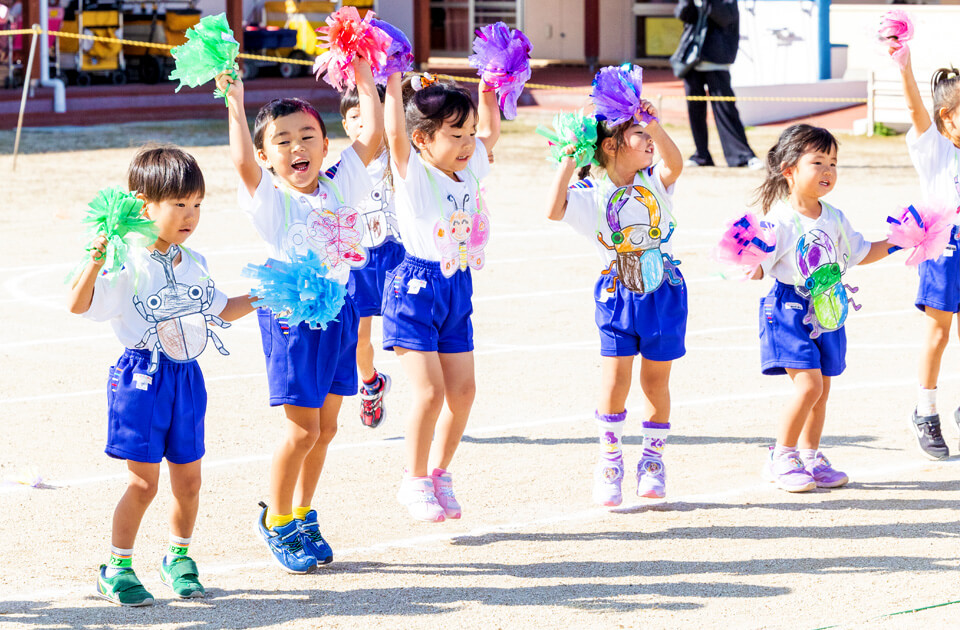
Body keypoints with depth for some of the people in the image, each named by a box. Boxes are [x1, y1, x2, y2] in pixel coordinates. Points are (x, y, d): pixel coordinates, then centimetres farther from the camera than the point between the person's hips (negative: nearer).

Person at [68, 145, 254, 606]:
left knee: (188, 477, 12)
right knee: (143, 480, -5)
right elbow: (78, 305, -20)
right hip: (143, 378, -6)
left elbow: (219, 310, 24)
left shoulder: (195, 264, 8)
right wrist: (95, 263, -34)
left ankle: (179, 558, 31)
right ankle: (117, 568, 9)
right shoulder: (127, 266, -14)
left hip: (188, 377, 6)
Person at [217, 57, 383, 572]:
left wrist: (364, 79, 4)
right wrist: (234, 102, -25)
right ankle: (277, 519, 13)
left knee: (325, 424, 12)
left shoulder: (338, 189, 4)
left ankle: (303, 515, 27)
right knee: (302, 427, -5)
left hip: (337, 312, 5)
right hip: (292, 316, -5)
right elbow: (242, 162, -26)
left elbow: (371, 136, 2)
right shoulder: (268, 199, -8)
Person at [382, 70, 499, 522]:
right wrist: (392, 79, -29)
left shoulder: (470, 169, 6)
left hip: (457, 289, 7)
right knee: (430, 391, -10)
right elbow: (395, 132, -28)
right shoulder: (414, 175, -12)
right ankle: (414, 482, 5)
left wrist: (488, 84, 12)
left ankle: (439, 474, 23)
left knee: (463, 389, 6)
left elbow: (491, 130, 21)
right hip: (416, 288, -7)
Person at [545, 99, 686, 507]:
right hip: (618, 294, -2)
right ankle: (610, 460, 9)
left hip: (663, 293, 2)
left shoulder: (655, 182, 2)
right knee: (615, 378, -7)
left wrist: (654, 124, -25)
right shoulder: (591, 195, -5)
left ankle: (652, 460, 21)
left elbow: (674, 165, -20)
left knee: (655, 379, 9)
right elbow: (554, 210, -21)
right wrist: (569, 161, -17)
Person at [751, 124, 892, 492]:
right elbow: (759, 266, -15)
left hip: (828, 311, 7)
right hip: (790, 310, -7)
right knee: (809, 383, -15)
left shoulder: (834, 219, 7)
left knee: (822, 388, 10)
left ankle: (810, 457, 24)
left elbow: (858, 253, 22)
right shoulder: (780, 220, -15)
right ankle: (781, 458, -2)